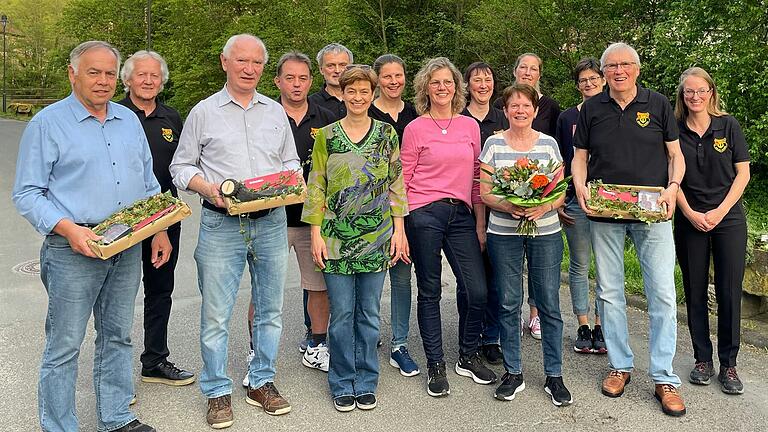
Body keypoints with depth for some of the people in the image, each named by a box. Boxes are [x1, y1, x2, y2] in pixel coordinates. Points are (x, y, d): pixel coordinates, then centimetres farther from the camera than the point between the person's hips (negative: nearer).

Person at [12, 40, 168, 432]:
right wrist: (69, 229, -21)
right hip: (74, 251, -5)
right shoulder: (48, 123, -5)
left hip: (128, 249, 6)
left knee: (118, 337, 15)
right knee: (64, 345, 2)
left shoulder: (129, 120, 13)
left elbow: (148, 183, 18)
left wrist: (160, 231, 9)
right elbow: (26, 194, -8)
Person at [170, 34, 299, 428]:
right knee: (216, 314, 1)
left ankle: (262, 383, 26)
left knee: (270, 309, 10)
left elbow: (291, 162, 17)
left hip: (271, 222, 3)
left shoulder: (276, 112, 13)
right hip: (221, 224, -3)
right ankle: (218, 392, 16)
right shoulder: (204, 112, 4)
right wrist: (209, 189, -13)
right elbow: (181, 167, 5)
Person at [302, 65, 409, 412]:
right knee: (341, 314, 4)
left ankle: (366, 382, 23)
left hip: (377, 237, 1)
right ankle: (343, 383, 21)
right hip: (336, 236, -1)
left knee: (369, 313, 9)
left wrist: (399, 229, 1)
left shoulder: (386, 133, 5)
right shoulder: (326, 135, 2)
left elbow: (396, 184, 6)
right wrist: (316, 233, -3)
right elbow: (316, 186, 2)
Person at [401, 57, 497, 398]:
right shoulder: (415, 129, 1)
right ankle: (436, 366, 18)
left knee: (477, 290, -1)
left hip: (461, 214, 3)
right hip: (424, 214, -3)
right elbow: (403, 180, 1)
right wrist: (399, 225, -5)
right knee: (429, 291, 5)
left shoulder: (470, 126, 10)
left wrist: (480, 223, 9)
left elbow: (477, 177, 12)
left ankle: (468, 357, 22)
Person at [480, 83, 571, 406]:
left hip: (545, 234, 1)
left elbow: (561, 192, 5)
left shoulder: (549, 144, 6)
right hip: (503, 234, 0)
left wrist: (543, 207, -15)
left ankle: (554, 376, 14)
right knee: (508, 303, 5)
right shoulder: (494, 144, 3)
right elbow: (484, 192, 0)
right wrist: (507, 206, -17)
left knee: (549, 303, 1)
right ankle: (513, 373, 19)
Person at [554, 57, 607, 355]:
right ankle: (583, 327, 15)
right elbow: (560, 164, 7)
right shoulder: (567, 118, 8)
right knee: (580, 265, 5)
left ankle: (601, 327, 14)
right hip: (576, 200, 0)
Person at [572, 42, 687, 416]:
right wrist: (580, 187, -10)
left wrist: (672, 187, -11)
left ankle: (664, 378, 8)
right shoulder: (591, 108, 6)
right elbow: (579, 156, 9)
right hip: (603, 214, 2)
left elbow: (675, 154, 7)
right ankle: (620, 365, 24)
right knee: (609, 293, 8)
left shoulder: (658, 104, 4)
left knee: (662, 294, -3)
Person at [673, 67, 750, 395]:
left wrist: (720, 212, -8)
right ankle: (703, 359, 18)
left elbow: (743, 173, 0)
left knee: (729, 292, 0)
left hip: (728, 220, -1)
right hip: (689, 222, 1)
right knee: (695, 292, 5)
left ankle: (728, 364, 11)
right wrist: (690, 213, -8)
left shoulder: (728, 126, 1)